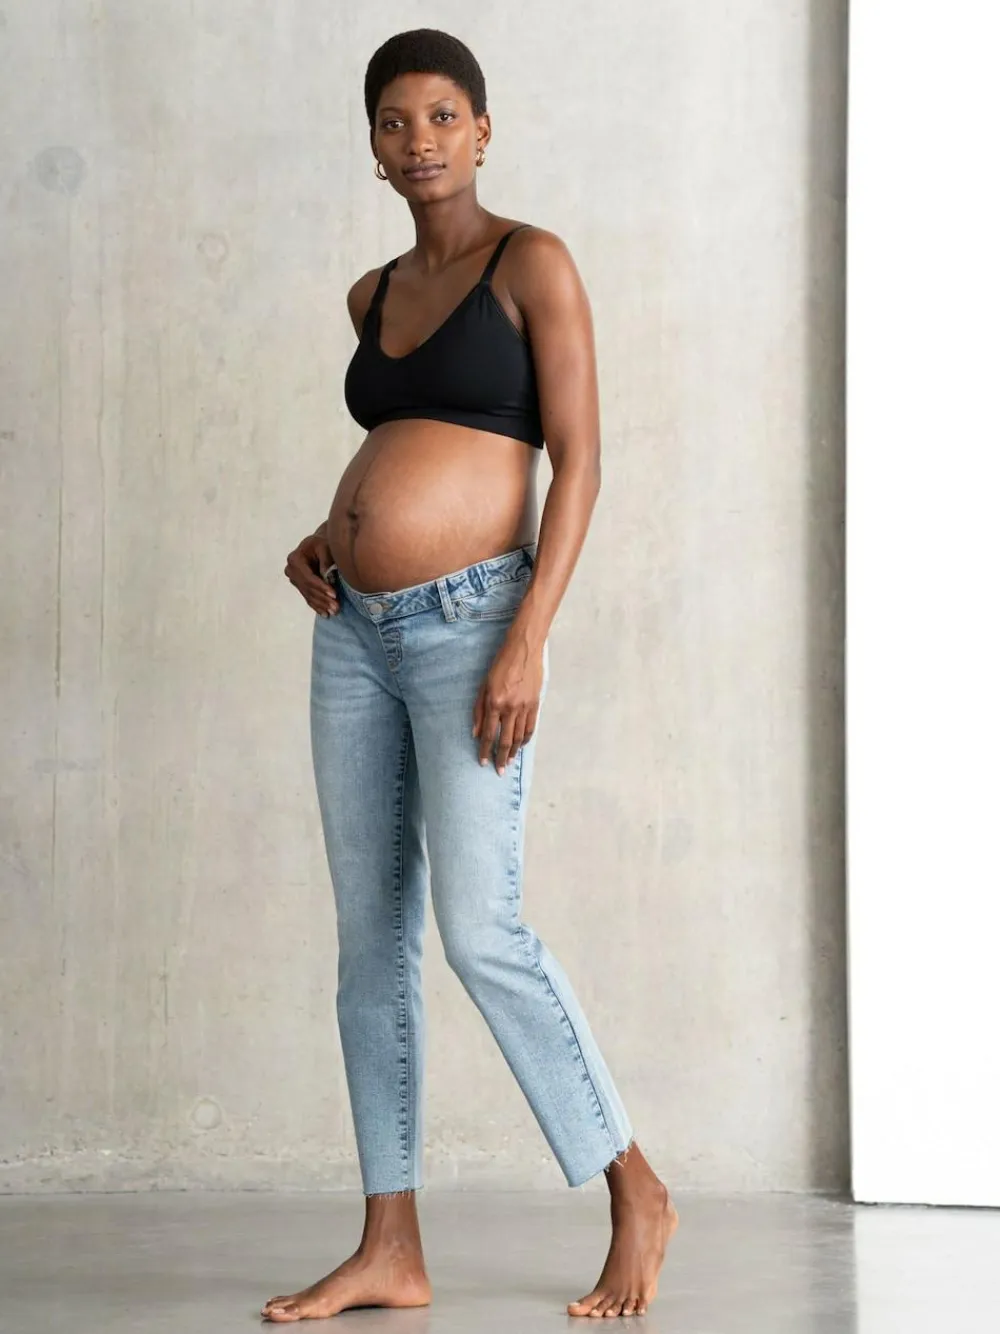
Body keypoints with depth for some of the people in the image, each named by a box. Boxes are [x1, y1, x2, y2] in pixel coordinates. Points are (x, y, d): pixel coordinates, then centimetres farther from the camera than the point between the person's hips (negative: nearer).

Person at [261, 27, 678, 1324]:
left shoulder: (531, 264, -3)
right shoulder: (374, 295, 16)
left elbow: (577, 460, -9)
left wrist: (528, 640, -17)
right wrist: (325, 535, 8)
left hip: (466, 620, -7)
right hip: (355, 631, 7)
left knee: (482, 932, -13)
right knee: (370, 938, 5)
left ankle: (636, 1193, 5)